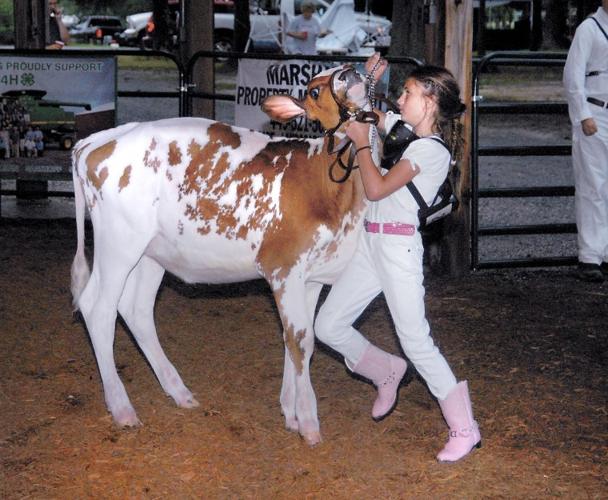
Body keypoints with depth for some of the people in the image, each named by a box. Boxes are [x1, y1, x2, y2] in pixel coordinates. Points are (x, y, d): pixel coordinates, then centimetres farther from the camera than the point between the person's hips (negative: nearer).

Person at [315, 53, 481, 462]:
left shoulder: (432, 149, -13)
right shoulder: (403, 129, 12)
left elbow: (377, 188, -18)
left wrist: (362, 143, -7)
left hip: (399, 245, -9)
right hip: (371, 244, 9)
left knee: (415, 340, -10)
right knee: (329, 326, 8)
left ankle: (465, 428, 0)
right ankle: (387, 373, 31)